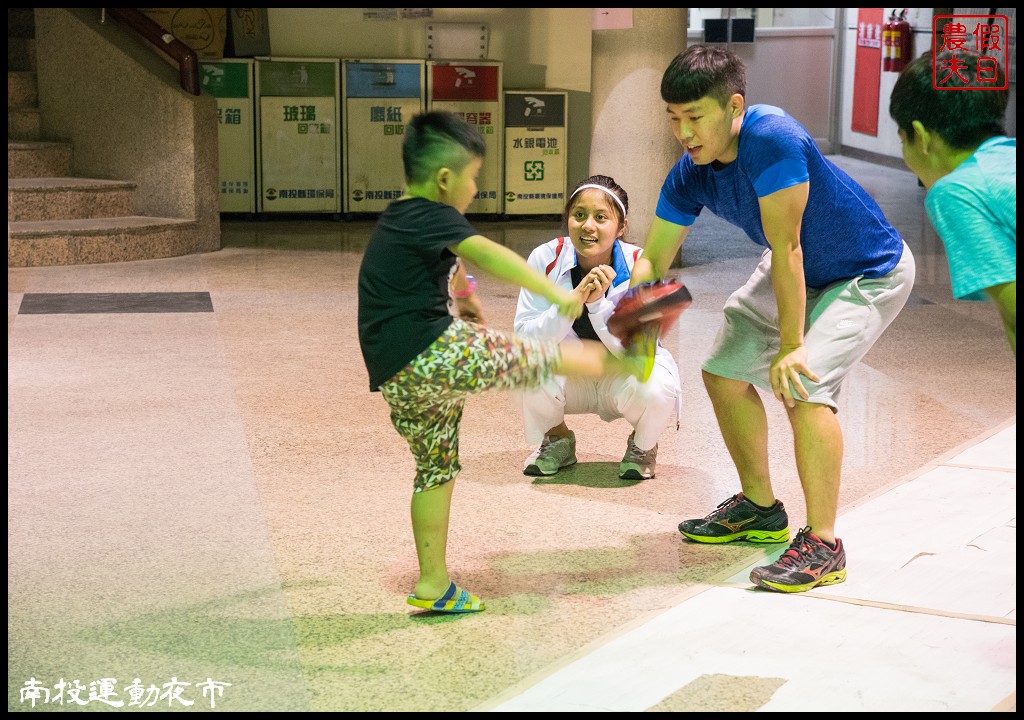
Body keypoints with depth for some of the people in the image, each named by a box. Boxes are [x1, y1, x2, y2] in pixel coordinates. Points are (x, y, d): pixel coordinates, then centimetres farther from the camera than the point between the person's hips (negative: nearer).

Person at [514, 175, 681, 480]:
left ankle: (642, 446, 3)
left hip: (624, 374, -1)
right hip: (569, 377, 1)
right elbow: (524, 337, -23)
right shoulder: (545, 259, -18)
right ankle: (557, 440, 3)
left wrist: (598, 303, -38)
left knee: (654, 387, -35)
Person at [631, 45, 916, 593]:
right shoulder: (690, 174, -13)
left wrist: (790, 346, -32)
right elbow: (654, 258, -7)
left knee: (803, 386, -27)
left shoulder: (772, 139, -36)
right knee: (724, 373, 13)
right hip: (798, 274, 9)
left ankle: (822, 546, -17)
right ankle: (760, 510, 30)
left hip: (870, 274, -9)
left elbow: (785, 248, -35)